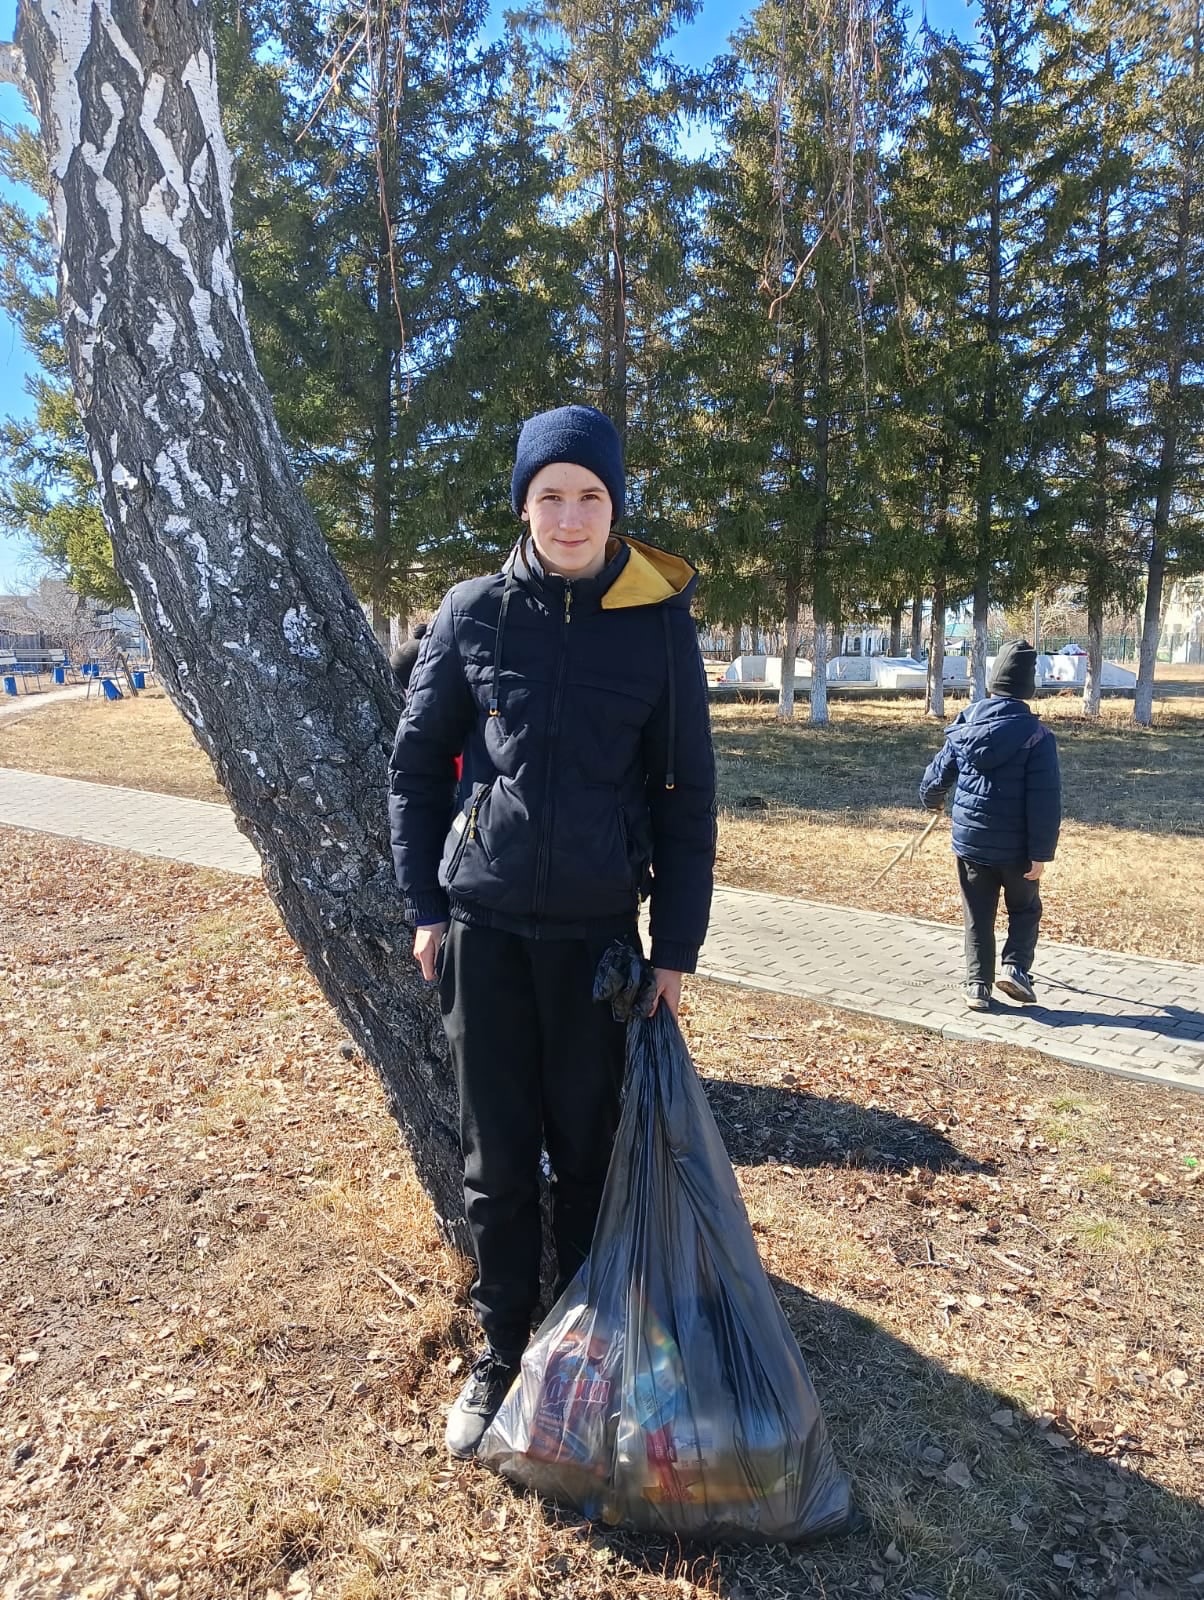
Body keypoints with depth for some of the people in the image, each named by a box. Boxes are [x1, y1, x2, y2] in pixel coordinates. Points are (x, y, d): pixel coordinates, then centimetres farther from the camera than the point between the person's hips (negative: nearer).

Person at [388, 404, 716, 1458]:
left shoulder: (661, 624, -3)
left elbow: (688, 799, -1)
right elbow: (415, 768, 7)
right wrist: (425, 906, 2)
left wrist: (676, 948, -2)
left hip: (599, 931, 0)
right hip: (485, 925, 1)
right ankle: (500, 1356, 31)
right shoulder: (475, 614, -1)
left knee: (589, 1152, 11)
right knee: (497, 1155, 11)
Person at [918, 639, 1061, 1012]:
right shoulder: (1036, 735, -14)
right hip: (1015, 846, -3)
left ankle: (977, 985, 13)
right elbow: (1045, 801, -17)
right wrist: (1041, 853, -13)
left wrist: (931, 801, 32)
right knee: (1025, 909, 20)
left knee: (977, 917, 13)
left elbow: (937, 774, 10)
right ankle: (1015, 967, 5)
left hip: (970, 840, 3)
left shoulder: (965, 725, -1)